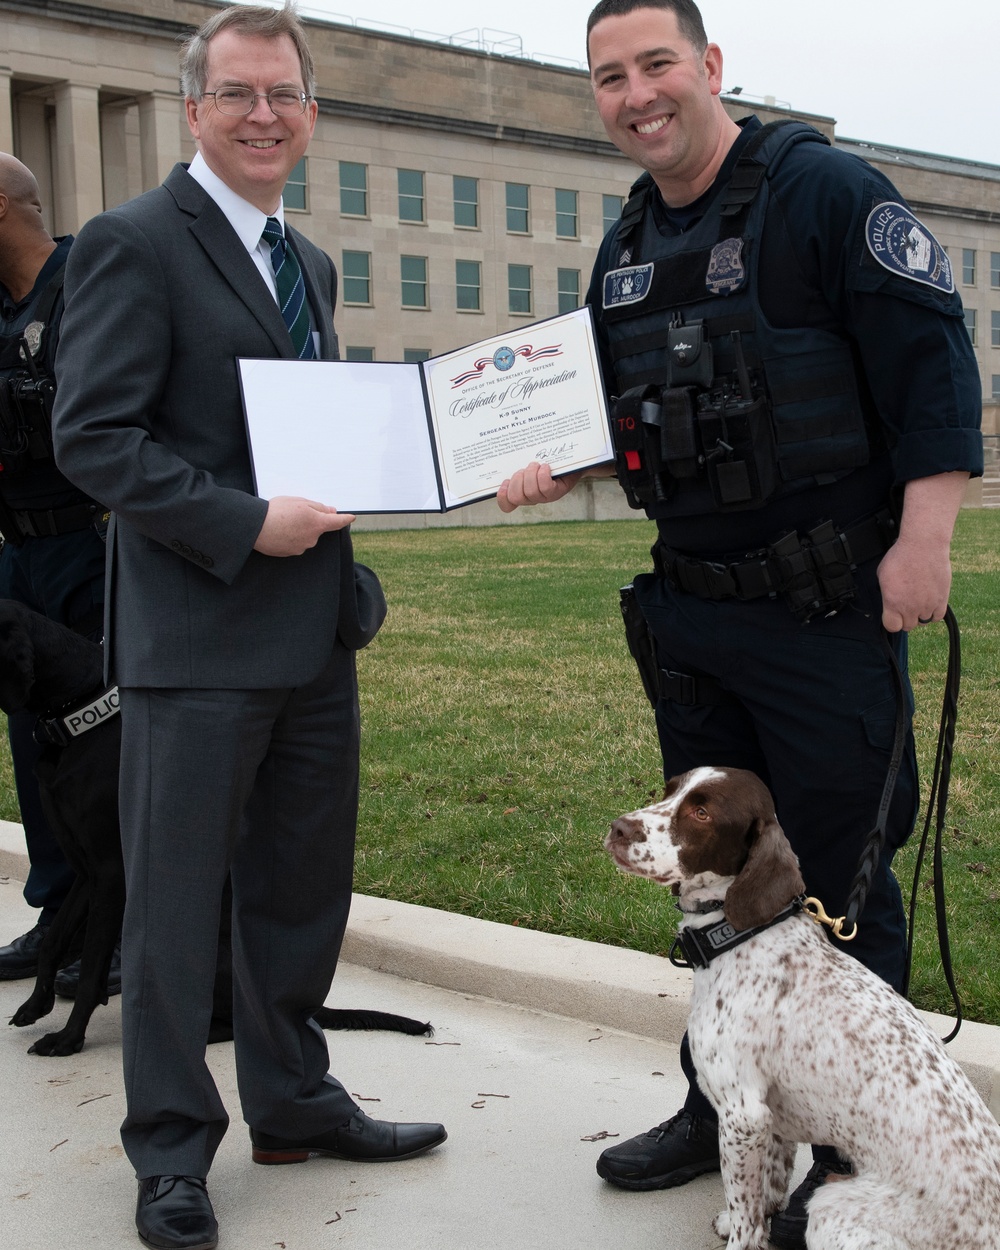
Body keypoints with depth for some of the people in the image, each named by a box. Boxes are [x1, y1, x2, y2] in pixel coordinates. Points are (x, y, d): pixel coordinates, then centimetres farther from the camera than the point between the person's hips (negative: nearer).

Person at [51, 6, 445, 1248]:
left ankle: (293, 1100, 33)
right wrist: (244, 526, -21)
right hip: (197, 634, -8)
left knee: (305, 885, 16)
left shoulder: (309, 264, 17)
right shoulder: (134, 242, -8)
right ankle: (172, 1150, 18)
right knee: (175, 898, 3)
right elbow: (92, 437, -15)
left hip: (316, 626, 8)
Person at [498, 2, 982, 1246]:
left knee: (838, 877, 1)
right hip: (691, 607, 8)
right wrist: (557, 468, 4)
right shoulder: (625, 247, 13)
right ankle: (722, 1108, 31)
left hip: (828, 608, -7)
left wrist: (923, 537, -20)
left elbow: (931, 359, -14)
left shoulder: (823, 190, -10)